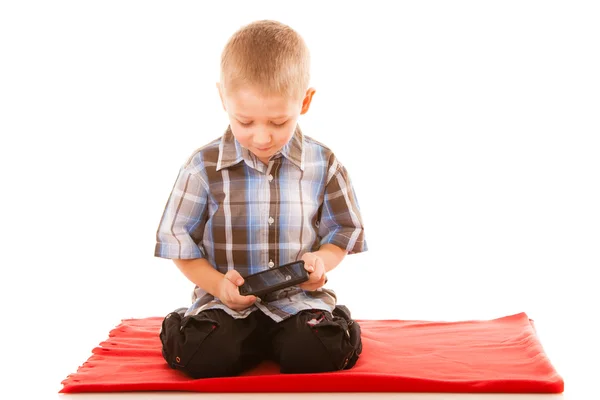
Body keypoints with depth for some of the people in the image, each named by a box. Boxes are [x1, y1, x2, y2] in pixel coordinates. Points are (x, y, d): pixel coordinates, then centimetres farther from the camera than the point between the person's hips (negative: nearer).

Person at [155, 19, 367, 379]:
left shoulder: (323, 164, -1)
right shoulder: (204, 167, -5)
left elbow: (343, 231, 9)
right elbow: (181, 243, 1)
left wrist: (321, 261, -13)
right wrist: (218, 283, -16)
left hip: (299, 300, 0)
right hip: (226, 302, 0)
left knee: (320, 352, -28)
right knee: (203, 356, -27)